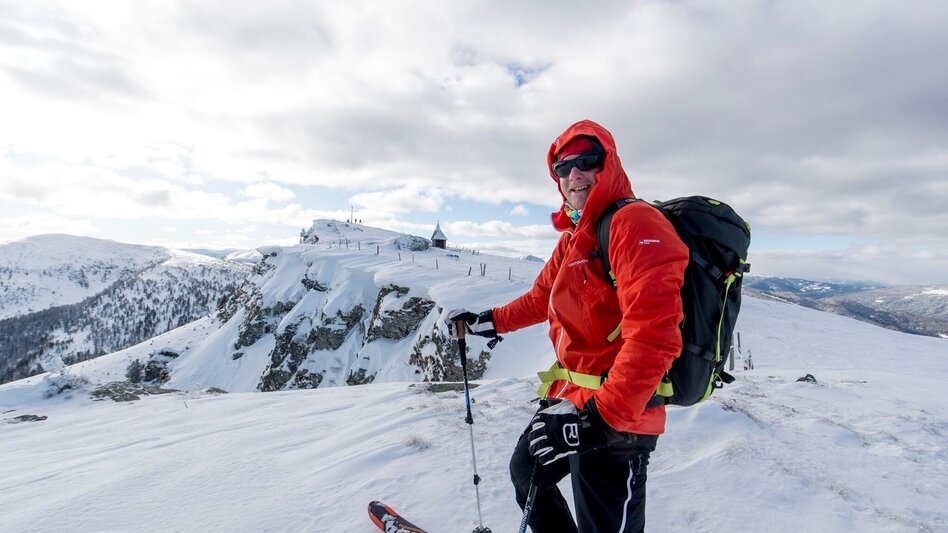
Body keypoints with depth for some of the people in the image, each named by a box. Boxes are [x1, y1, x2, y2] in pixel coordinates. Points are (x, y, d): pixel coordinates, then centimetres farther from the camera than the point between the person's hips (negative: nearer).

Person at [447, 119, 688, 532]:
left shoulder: (635, 223, -17)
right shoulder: (572, 236, 11)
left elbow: (653, 336, -27)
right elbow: (542, 297, 24)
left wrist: (599, 417, -31)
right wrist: (489, 321, 26)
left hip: (616, 418, -9)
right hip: (569, 400, 10)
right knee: (525, 472, 26)